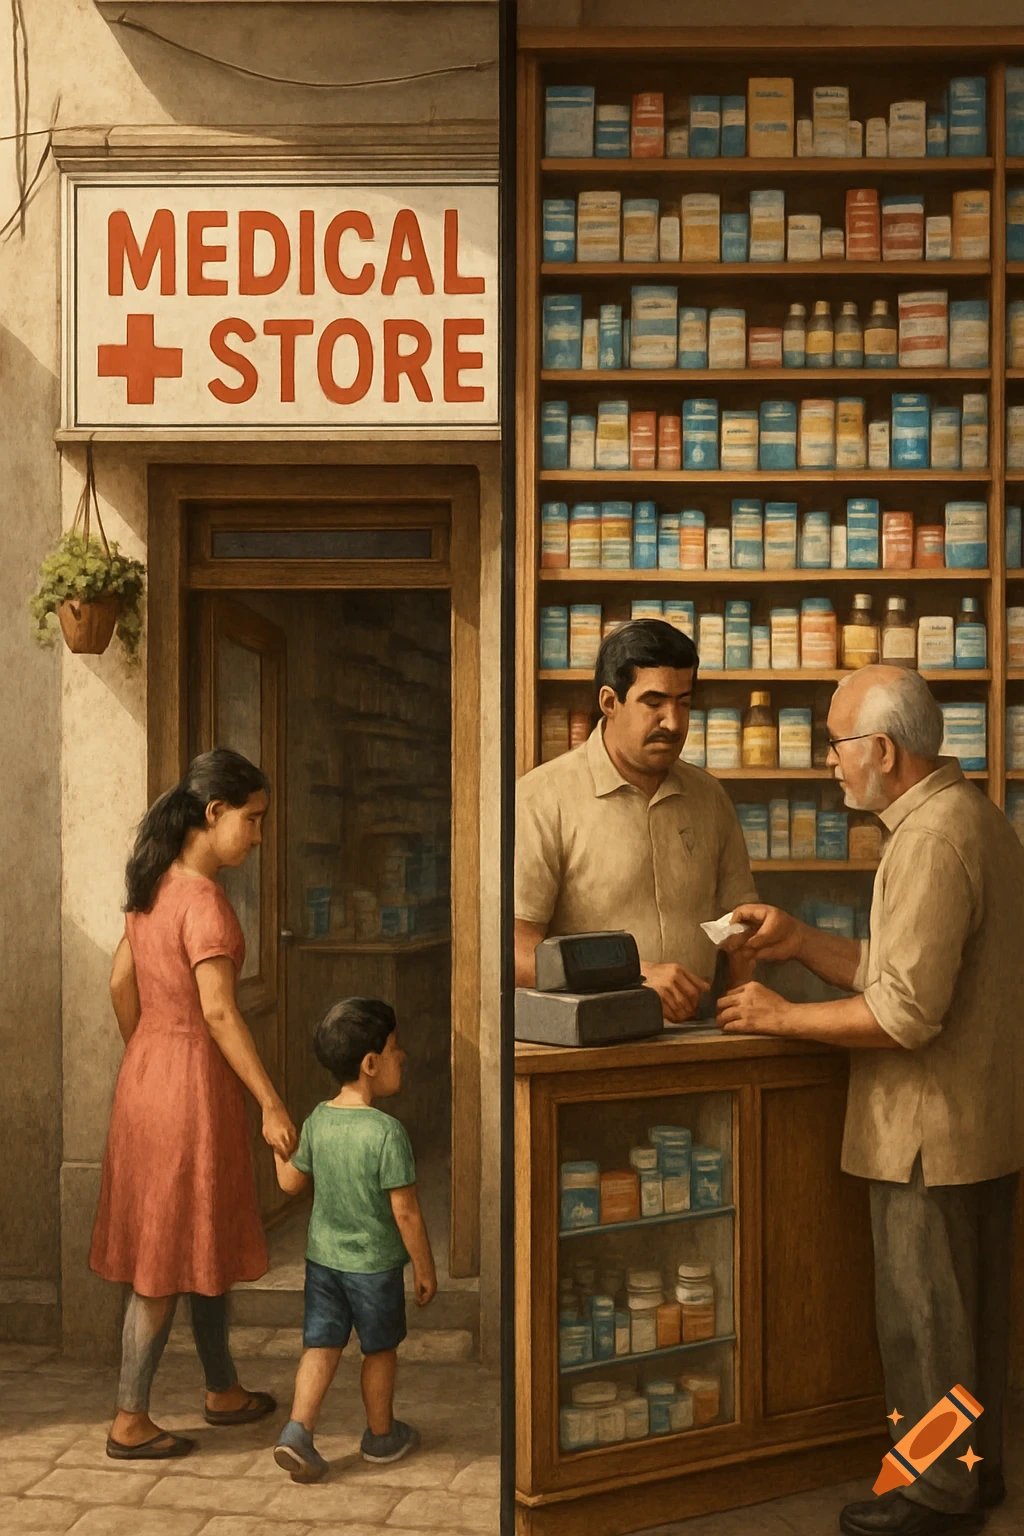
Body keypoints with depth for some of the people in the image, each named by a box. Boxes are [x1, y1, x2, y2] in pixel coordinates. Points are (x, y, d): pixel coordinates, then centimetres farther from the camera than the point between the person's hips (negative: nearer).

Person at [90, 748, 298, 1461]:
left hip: (146, 1072, 9)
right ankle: (131, 1423, 14)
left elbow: (122, 985, 13)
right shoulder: (203, 898, -20)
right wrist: (272, 1104, -19)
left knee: (208, 1241, 20)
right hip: (193, 1079, -9)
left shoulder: (153, 886, 7)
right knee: (171, 1257, 3)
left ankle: (224, 1391, 34)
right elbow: (218, 1011, -23)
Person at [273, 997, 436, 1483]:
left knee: (321, 1345, 11)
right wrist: (425, 1268, -8)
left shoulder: (317, 1121, -6)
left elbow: (291, 1182, 6)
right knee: (379, 1350, 15)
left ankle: (298, 1431, 0)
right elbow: (405, 1212, -20)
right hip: (375, 1262, -4)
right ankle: (381, 1436, 30)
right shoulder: (387, 1132, -24)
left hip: (322, 1256, 4)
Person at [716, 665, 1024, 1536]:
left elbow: (905, 1013, -26)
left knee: (924, 1317, 4)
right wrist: (803, 944, 5)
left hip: (933, 1135, -10)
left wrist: (782, 1017, -16)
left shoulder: (931, 841, -22)